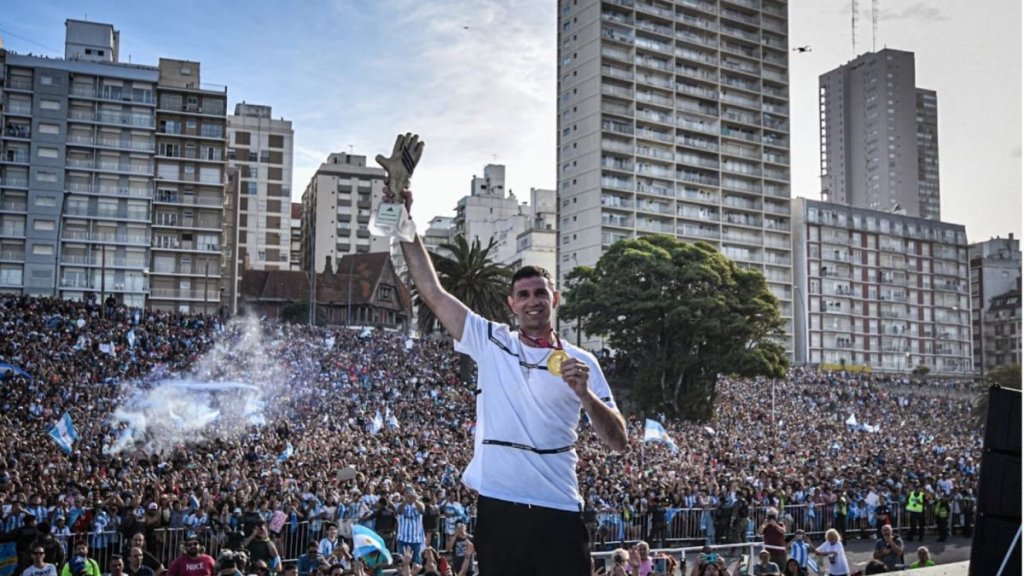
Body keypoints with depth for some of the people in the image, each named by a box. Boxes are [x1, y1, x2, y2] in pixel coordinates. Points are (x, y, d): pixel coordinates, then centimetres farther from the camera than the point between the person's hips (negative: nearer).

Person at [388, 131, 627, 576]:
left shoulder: (580, 362, 6)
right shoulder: (489, 342, 6)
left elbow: (617, 442, 3)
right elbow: (430, 288, 0)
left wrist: (584, 394, -15)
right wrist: (402, 204, -5)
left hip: (558, 512, -1)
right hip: (498, 509, 1)